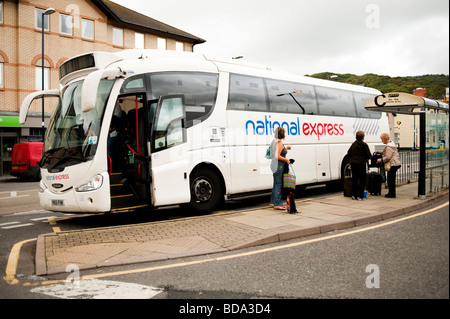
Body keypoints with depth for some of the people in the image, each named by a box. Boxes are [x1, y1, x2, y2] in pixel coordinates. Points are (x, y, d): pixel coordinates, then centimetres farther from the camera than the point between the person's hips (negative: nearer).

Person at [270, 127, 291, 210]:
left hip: (275, 164, 10)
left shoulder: (274, 141, 12)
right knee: (279, 185, -3)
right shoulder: (280, 143, -18)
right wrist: (286, 159, -14)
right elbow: (277, 156, -25)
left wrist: (285, 148, 19)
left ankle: (274, 202, 27)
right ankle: (277, 204, 3)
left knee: (276, 184, 18)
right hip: (279, 165, -10)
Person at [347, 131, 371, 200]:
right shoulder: (364, 145, -10)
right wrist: (365, 158, 11)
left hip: (353, 163, 6)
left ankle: (354, 195, 15)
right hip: (361, 163, -6)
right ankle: (360, 196, 0)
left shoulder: (354, 144, 7)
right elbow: (368, 155, -10)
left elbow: (349, 152, 13)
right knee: (362, 180, 1)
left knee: (354, 179, 12)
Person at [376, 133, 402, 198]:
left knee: (390, 179, -4)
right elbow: (387, 152, 29)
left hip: (393, 164, -11)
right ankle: (391, 193, 21)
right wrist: (378, 152, 23)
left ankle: (391, 194, 1)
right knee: (392, 179, 15)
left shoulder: (388, 147, -18)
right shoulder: (391, 143, 15)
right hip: (396, 164, 11)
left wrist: (380, 160, -12)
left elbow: (387, 157, -22)